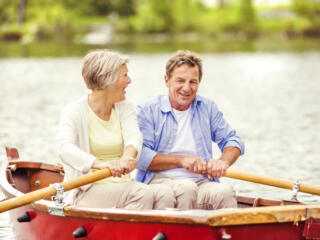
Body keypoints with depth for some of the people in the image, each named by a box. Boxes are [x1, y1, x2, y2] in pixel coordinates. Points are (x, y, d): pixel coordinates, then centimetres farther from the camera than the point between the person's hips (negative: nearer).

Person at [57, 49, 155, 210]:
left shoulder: (125, 108, 14)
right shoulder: (75, 111, -4)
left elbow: (134, 136, -7)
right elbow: (65, 149, -22)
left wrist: (129, 154, -35)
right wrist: (100, 164, -42)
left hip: (121, 184, 6)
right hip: (86, 191, -6)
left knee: (145, 193, -29)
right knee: (141, 193, -31)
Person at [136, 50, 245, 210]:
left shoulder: (208, 108, 18)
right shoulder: (147, 111, 3)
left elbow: (233, 141, 18)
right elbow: (140, 156, -6)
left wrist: (223, 161, -5)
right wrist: (181, 160, -12)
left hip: (202, 183, 3)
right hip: (160, 181, -3)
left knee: (225, 191, -30)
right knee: (186, 188, -37)